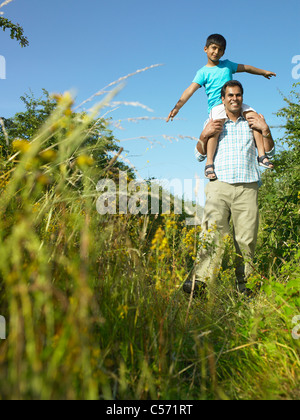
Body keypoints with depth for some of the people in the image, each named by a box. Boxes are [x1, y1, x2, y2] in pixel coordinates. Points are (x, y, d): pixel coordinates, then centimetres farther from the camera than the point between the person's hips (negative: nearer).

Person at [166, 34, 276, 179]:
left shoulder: (227, 65, 19)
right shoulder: (203, 72, 5)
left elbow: (246, 68, 33)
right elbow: (190, 90, -6)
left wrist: (264, 72, 42)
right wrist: (177, 107, -19)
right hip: (216, 106, -5)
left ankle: (262, 156, -12)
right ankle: (209, 164, -33)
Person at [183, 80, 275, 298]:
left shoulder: (251, 123, 23)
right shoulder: (213, 123, 23)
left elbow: (270, 153, 19)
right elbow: (200, 156, 20)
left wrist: (266, 130, 4)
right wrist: (204, 135, 2)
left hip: (247, 187, 1)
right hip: (220, 184, -1)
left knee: (246, 238, -7)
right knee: (213, 232, -20)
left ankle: (244, 284, 0)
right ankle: (201, 279, -29)